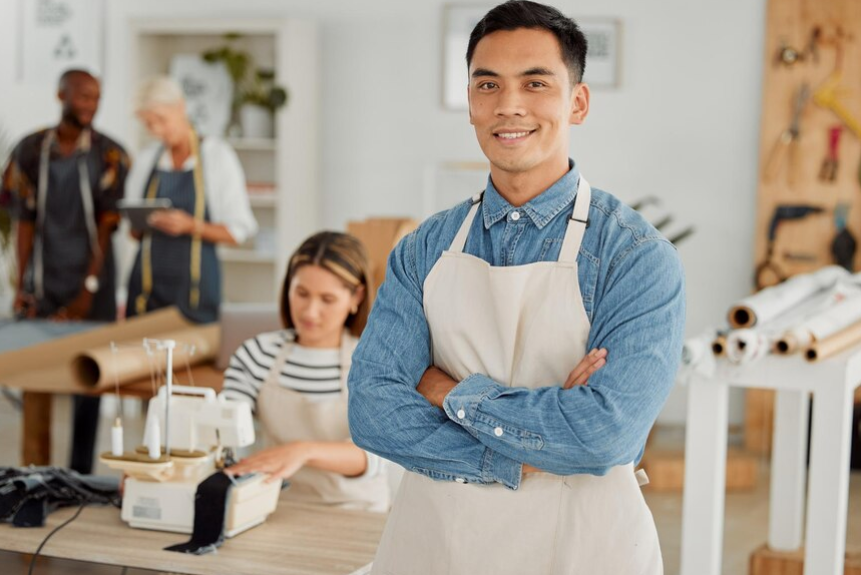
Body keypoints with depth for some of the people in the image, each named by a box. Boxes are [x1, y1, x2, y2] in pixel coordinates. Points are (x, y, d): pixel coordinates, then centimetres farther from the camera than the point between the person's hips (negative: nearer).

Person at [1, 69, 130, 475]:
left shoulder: (109, 155, -1)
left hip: (91, 283, -1)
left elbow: (107, 225, -4)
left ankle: (79, 472, 9)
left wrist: (88, 290, -9)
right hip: (41, 283, 2)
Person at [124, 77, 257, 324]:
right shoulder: (146, 159, 11)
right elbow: (135, 231, 17)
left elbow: (238, 232, -4)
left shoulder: (218, 155, -1)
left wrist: (192, 225, -17)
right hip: (148, 278, 3)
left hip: (195, 282, -3)